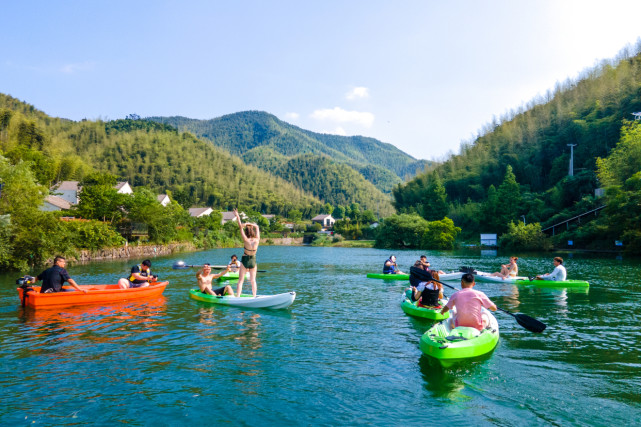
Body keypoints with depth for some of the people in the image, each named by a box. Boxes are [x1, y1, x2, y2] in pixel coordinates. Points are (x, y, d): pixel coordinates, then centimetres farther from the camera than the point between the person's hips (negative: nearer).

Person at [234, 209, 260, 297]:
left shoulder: (246, 240, -17)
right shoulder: (257, 240, -10)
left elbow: (241, 227, -15)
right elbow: (257, 227, 4)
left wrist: (237, 216, -11)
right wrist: (250, 224, -4)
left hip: (245, 261, -3)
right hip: (253, 261, 3)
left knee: (241, 280, 2)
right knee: (253, 280, 12)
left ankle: (238, 296, -3)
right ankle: (254, 296, 13)